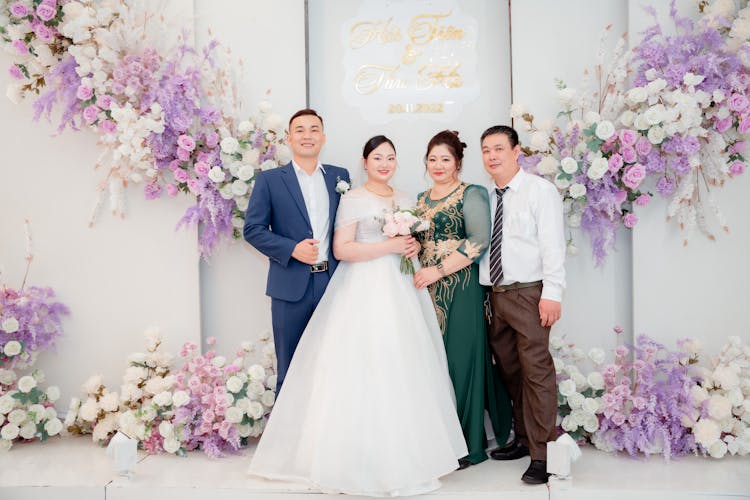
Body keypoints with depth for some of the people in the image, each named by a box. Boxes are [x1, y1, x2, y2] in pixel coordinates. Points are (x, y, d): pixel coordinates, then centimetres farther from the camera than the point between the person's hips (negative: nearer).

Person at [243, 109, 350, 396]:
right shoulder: (269, 180, 1)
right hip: (291, 287, -2)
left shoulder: (340, 176, 9)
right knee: (290, 368, 8)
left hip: (333, 283, 3)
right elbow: (252, 229, -3)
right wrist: (292, 249, -16)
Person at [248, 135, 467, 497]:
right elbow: (341, 249, -12)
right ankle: (364, 458, 2)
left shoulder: (405, 200, 16)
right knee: (365, 368, -8)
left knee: (404, 368, 6)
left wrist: (416, 246, 1)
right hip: (364, 292, -6)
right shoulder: (353, 200, -4)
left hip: (400, 291, 6)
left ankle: (405, 449, 18)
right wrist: (390, 246, -15)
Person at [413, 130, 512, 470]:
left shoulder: (470, 195, -4)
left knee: (459, 359, -3)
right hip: (427, 289, 6)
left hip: (460, 289, -6)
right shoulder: (422, 199, 17)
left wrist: (438, 270, -17)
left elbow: (478, 242, -15)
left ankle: (467, 444, 9)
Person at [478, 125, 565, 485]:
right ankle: (523, 439, 26)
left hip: (528, 293, -6)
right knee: (508, 370, 12)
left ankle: (542, 455, -1)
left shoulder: (540, 189, -3)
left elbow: (553, 245, -9)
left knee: (536, 371, -7)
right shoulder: (485, 197, 14)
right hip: (495, 293, 6)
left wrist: (551, 293, -16)